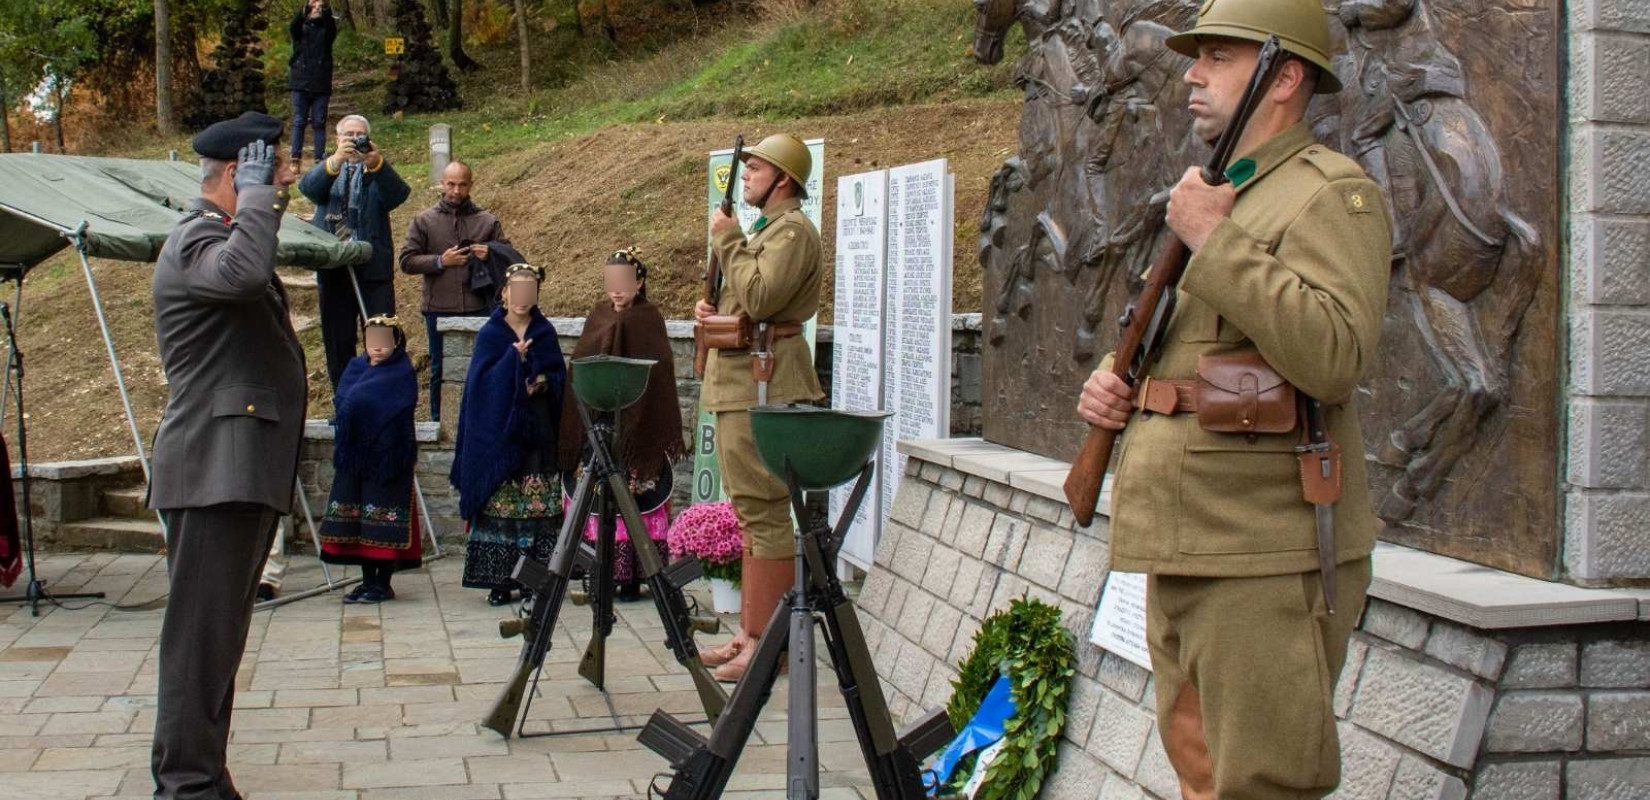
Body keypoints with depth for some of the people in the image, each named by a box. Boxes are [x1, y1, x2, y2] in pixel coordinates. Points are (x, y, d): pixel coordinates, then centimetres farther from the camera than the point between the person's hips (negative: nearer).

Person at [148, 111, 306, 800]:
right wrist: (258, 193, -22)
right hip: (214, 469, -10)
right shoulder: (196, 240, -11)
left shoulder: (224, 235, 22)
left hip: (243, 471, 10)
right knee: (201, 632, -8)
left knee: (220, 633, 13)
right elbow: (242, 272, -34)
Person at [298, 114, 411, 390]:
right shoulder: (326, 169, 13)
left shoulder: (379, 171, 9)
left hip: (374, 266, -2)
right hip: (333, 266, 2)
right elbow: (308, 187, -10)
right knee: (337, 341, 6)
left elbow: (398, 195, -12)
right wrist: (335, 160, -29)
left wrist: (376, 164, -31)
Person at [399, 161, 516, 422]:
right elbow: (407, 261, 1)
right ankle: (439, 424, 20)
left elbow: (509, 258, 10)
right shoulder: (424, 221, 5)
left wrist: (490, 255, -11)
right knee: (440, 371, 10)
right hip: (439, 310, 0)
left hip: (478, 309, 0)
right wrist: (440, 261, -12)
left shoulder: (488, 221, 7)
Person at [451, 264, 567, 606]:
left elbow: (560, 375, 10)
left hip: (537, 433, 2)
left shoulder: (545, 333, 11)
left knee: (539, 507, -3)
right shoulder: (490, 334, 5)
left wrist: (543, 382, -11)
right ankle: (500, 581, 1)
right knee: (501, 505, -4)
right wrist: (515, 359, -18)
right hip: (499, 432, -2)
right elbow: (482, 380, -6)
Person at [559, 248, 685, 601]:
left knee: (634, 501, -4)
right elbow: (580, 369, 13)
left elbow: (659, 375, -5)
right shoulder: (598, 316, 11)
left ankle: (632, 577, 2)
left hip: (636, 430, -4)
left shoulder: (649, 320, -2)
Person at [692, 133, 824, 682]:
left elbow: (760, 298, -22)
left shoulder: (793, 230, -10)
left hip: (764, 384, -11)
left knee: (764, 513, -10)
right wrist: (715, 314, 10)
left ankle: (767, 643, -7)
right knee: (751, 513, 13)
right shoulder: (767, 229, 23)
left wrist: (729, 241, -12)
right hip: (740, 383, 11)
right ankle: (748, 632, 19)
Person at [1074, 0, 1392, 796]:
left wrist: (1216, 241, -19)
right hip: (1182, 546, 9)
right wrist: (1110, 382, 8)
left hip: (1264, 557, -9)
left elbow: (1335, 357, -24)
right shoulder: (1214, 199, 21)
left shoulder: (1330, 193, -8)